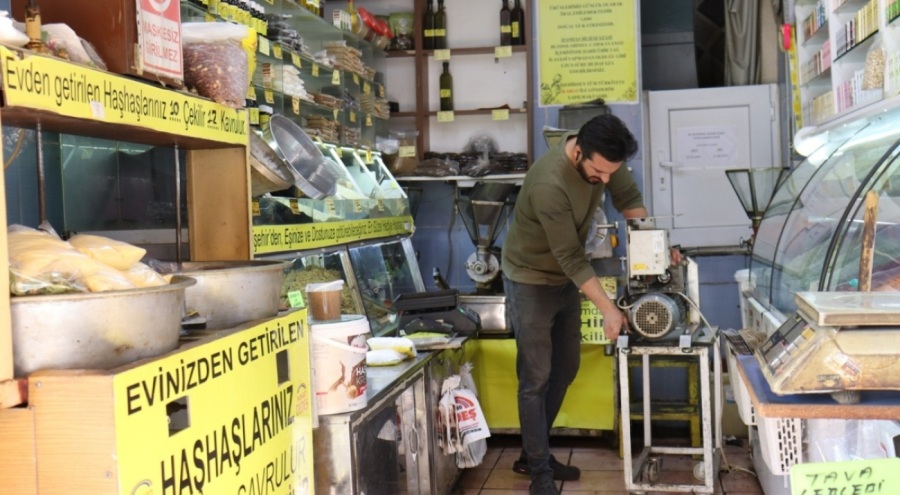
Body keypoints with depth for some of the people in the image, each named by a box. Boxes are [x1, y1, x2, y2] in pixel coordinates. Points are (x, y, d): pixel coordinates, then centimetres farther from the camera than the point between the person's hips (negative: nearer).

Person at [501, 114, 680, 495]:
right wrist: (608, 309, -26)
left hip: (565, 278, 8)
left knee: (565, 370, 13)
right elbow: (571, 256, -30)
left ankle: (533, 454, 26)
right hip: (531, 280, -8)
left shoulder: (603, 159, -14)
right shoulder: (549, 184, -35)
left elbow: (629, 199, 2)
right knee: (536, 378, -4)